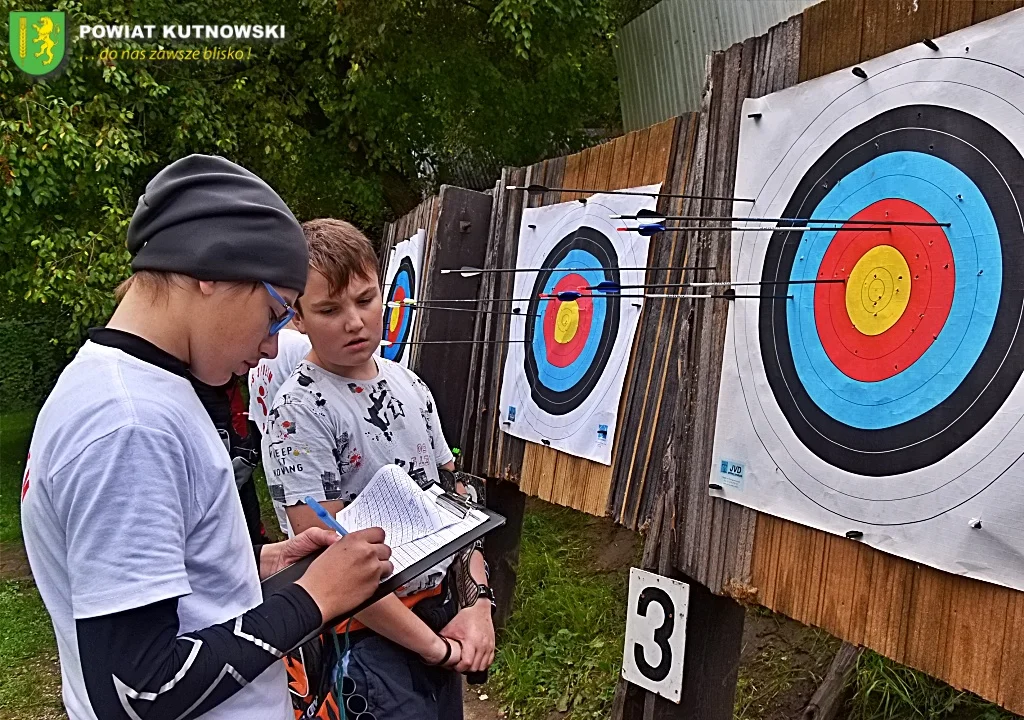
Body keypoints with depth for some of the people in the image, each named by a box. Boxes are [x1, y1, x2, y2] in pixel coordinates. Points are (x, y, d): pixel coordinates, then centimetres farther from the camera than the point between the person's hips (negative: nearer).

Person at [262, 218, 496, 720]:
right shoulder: (299, 413, -18)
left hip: (441, 609, 6)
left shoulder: (410, 387, 1)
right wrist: (436, 647, -14)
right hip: (363, 632, -6)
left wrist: (479, 602, -4)